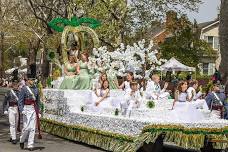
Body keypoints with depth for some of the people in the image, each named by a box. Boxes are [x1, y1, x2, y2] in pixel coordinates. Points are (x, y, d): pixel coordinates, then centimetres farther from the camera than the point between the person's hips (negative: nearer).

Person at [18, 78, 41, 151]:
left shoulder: (36, 89, 12)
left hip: (34, 109, 5)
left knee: (32, 128, 2)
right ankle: (22, 140, 20)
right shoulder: (24, 89, -3)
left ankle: (30, 145, 7)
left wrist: (38, 112, 15)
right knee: (26, 127, -7)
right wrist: (22, 110, -20)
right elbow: (20, 100, -8)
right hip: (27, 109, -4)